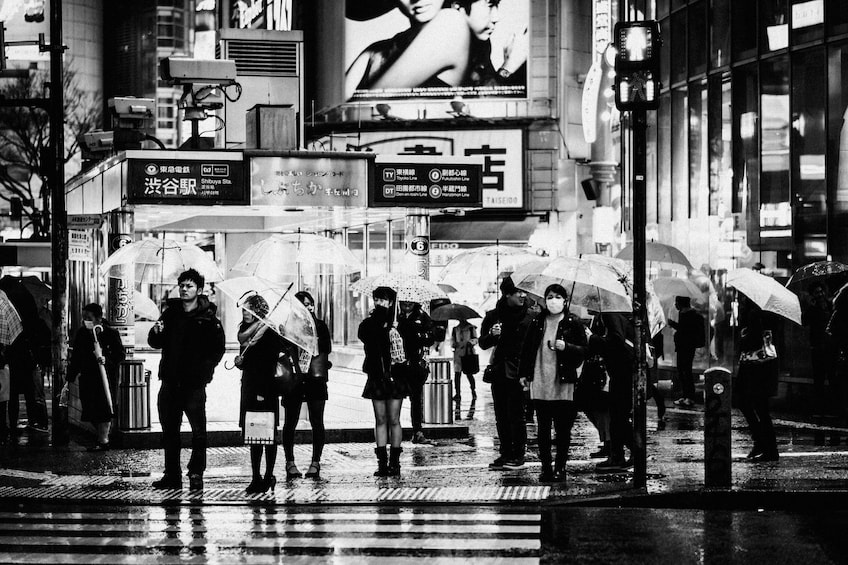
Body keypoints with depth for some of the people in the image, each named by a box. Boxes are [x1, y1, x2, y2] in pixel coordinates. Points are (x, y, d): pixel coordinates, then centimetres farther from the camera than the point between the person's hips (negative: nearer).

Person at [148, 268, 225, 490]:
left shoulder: (208, 318, -2)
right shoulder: (170, 313, 11)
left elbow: (218, 349, -2)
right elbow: (155, 343, 13)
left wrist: (205, 368, -15)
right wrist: (156, 332, -9)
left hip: (194, 383, -4)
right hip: (170, 381, 5)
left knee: (198, 430, -5)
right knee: (169, 430, 7)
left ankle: (196, 474, 1)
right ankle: (172, 475, 13)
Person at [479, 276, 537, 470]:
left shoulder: (528, 314, -2)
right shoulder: (494, 315, 8)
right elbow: (483, 343, 10)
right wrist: (492, 335, -8)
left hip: (518, 371, -4)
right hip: (499, 372, 4)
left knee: (515, 415, -6)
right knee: (501, 416, 9)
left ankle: (518, 455, 0)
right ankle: (505, 453, 17)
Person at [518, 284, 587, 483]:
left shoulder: (572, 323, 1)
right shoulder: (537, 323, 8)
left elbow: (584, 350, 2)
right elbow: (527, 348, 16)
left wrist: (566, 347, -15)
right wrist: (523, 373, 13)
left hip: (563, 384, -2)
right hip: (539, 382, 3)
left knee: (563, 428, -1)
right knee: (543, 428, 5)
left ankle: (560, 468, 8)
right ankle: (546, 468, 10)